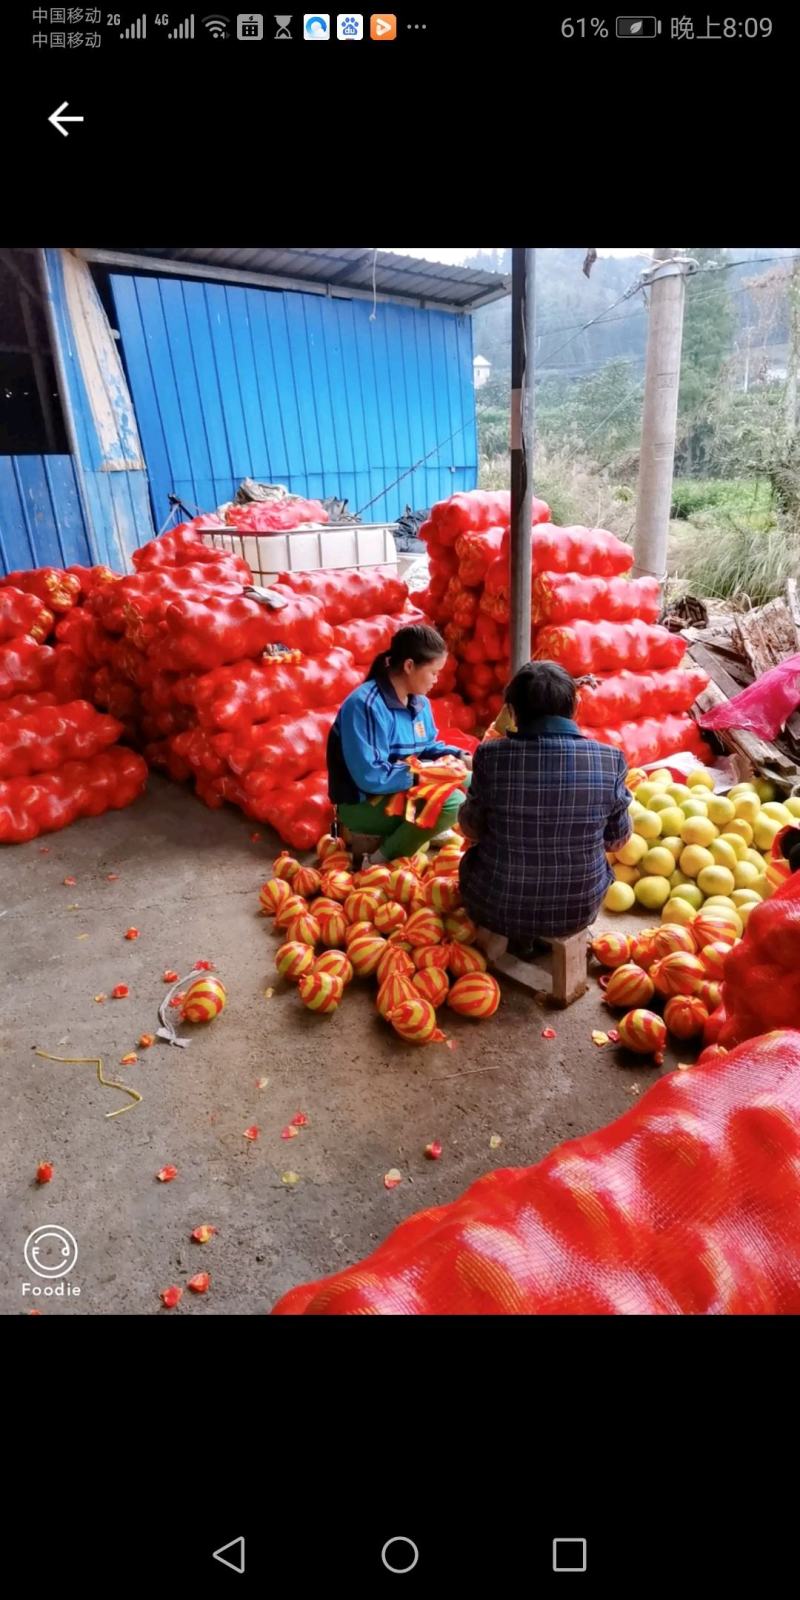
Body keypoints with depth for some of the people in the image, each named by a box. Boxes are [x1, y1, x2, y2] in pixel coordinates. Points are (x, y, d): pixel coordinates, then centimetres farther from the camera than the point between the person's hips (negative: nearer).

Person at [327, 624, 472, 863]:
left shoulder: (419, 701, 2)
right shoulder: (365, 705, -25)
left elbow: (427, 747, 15)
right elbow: (370, 777, -30)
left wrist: (460, 757, -3)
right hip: (362, 804, -9)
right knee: (451, 803, -27)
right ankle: (384, 858, -11)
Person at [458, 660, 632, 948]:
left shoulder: (492, 756, -19)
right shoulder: (609, 760, -14)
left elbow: (471, 828, -3)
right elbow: (617, 840, 1)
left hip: (498, 908, -1)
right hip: (578, 911, 2)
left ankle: (518, 933, 20)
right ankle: (561, 931, 22)